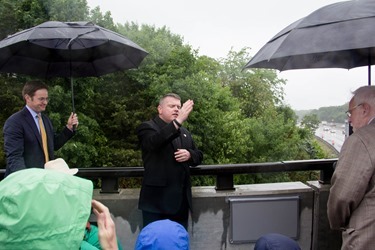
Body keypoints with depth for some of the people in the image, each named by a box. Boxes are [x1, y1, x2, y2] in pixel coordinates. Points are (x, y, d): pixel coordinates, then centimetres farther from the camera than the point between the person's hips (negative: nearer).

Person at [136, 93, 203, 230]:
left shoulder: (184, 132, 19)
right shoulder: (147, 127, -2)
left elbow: (199, 155, 18)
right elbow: (154, 142, -25)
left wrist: (189, 155, -6)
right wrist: (178, 121, -34)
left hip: (181, 200, 6)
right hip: (157, 199, -6)